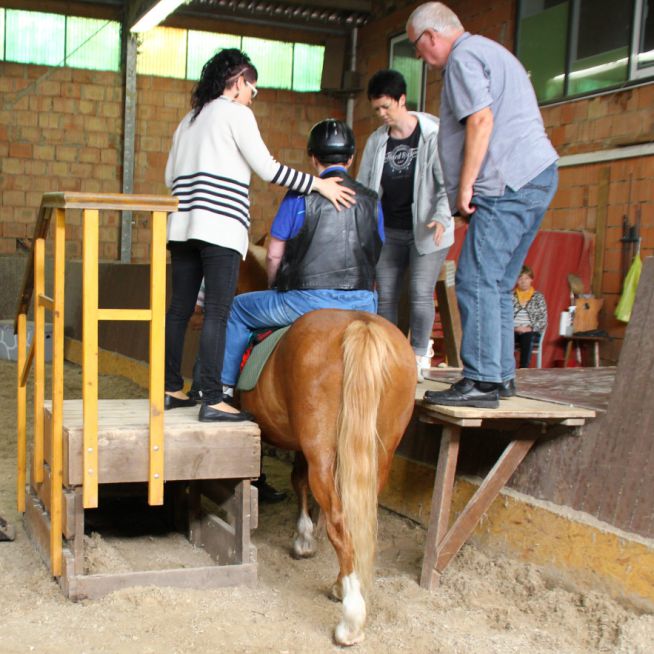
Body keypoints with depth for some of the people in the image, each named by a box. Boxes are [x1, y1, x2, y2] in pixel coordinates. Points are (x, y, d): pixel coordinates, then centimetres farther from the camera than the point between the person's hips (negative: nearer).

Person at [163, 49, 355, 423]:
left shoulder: (191, 119, 22)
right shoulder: (236, 113, -1)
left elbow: (170, 175, 20)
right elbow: (267, 169, -8)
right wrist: (317, 184, -3)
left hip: (184, 225, 8)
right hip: (220, 227, -8)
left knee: (180, 309, 10)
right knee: (218, 313, -9)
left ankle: (171, 389, 16)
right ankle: (212, 401, -10)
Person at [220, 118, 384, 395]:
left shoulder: (300, 196, -3)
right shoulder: (371, 201, 8)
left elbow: (274, 255, 0)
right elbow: (375, 260, 14)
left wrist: (277, 290, 19)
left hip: (309, 300, -4)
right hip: (361, 304, 4)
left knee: (238, 309, 19)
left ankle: (225, 385, 25)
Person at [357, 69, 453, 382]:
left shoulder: (433, 135, -7)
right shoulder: (376, 141, 7)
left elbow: (447, 183, -8)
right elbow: (363, 186, 11)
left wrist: (441, 217, -23)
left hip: (426, 232, -5)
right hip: (389, 231, 5)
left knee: (420, 294, -10)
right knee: (386, 295, 3)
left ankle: (419, 358, 1)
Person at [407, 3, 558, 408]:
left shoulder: (464, 58, -4)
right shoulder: (491, 52, 27)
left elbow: (481, 120, -18)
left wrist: (465, 186, -14)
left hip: (510, 182, -10)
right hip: (538, 175, 10)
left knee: (477, 280, -12)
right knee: (497, 284, 12)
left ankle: (482, 382, -14)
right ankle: (501, 375, 15)